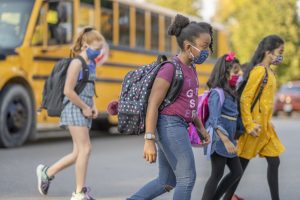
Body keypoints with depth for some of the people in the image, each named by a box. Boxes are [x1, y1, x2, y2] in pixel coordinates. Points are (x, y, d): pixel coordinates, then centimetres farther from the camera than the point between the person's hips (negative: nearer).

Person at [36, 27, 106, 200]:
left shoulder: (91, 64, 14)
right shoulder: (77, 63, -12)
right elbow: (68, 91, -18)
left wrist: (93, 107, 6)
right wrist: (85, 108, -13)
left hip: (85, 111, 9)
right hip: (75, 110, -9)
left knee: (78, 153, 9)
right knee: (85, 149, -10)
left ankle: (47, 172, 26)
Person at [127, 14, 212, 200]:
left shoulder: (190, 69, 13)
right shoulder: (170, 68, -14)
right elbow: (153, 105, -17)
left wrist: (201, 127, 20)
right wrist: (149, 140, -20)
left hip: (178, 127, 9)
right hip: (170, 126, -9)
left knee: (167, 182, 12)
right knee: (187, 179, -3)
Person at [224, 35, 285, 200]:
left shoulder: (269, 71, 12)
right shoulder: (259, 70, -15)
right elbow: (245, 99, -19)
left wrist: (267, 122, 15)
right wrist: (249, 125, -21)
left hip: (265, 126, 9)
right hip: (256, 125, -9)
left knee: (274, 161, 8)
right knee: (243, 163, 1)